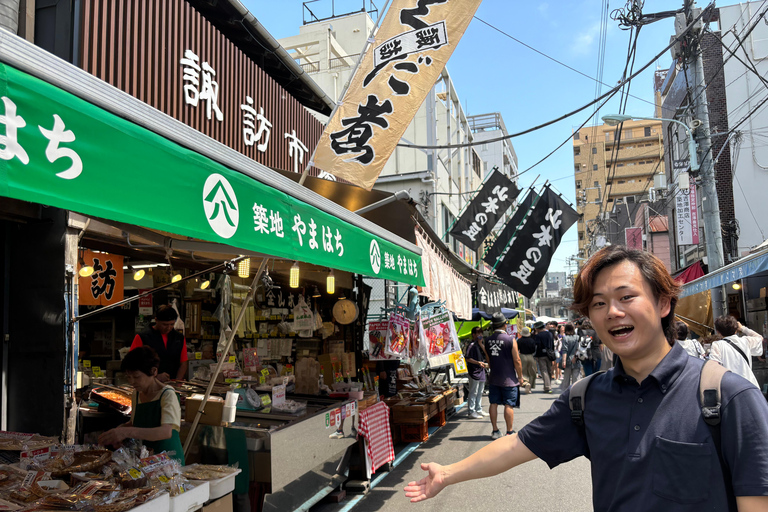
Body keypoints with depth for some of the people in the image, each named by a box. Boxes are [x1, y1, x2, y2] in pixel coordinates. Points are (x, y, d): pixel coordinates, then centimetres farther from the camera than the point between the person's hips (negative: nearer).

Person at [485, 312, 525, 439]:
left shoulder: (488, 341, 1)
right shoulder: (510, 340, -13)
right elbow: (517, 361, -11)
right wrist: (520, 377, 0)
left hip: (494, 379, 4)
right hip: (509, 379, -4)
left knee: (494, 404, 9)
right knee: (508, 405, 2)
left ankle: (495, 431, 16)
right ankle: (509, 432, 7)